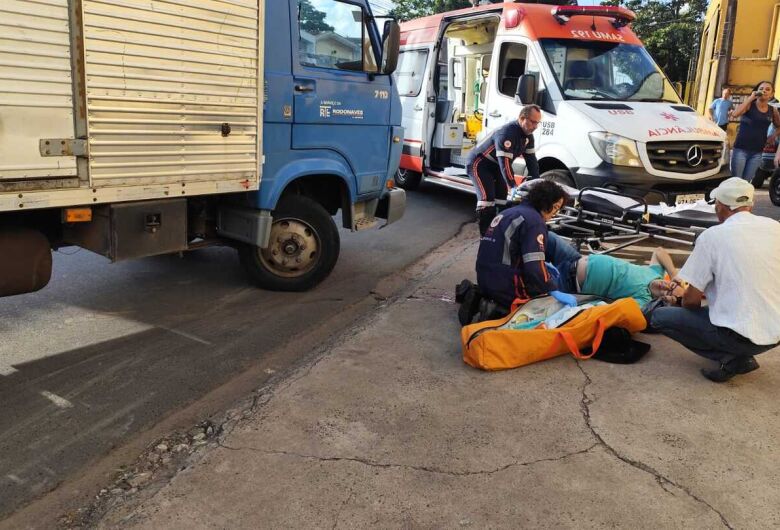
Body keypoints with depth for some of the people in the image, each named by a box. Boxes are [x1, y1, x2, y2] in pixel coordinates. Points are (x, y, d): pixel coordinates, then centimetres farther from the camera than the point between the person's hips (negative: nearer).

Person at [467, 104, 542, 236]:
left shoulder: (528, 136, -2)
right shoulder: (507, 133, -31)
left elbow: (531, 160, 0)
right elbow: (505, 162, -36)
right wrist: (513, 187, -38)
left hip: (494, 166, 10)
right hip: (478, 164, -9)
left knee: (503, 197, 7)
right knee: (487, 198, -20)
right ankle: (485, 234, -17)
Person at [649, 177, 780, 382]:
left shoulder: (712, 235, -11)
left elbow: (692, 299, -7)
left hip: (741, 335, -6)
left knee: (659, 317, 9)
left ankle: (730, 358, 0)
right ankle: (742, 355, 10)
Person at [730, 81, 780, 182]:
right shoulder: (749, 104, -3)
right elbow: (734, 114, -22)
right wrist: (750, 98, -17)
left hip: (757, 152, 4)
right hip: (741, 149, -4)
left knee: (746, 182, 8)